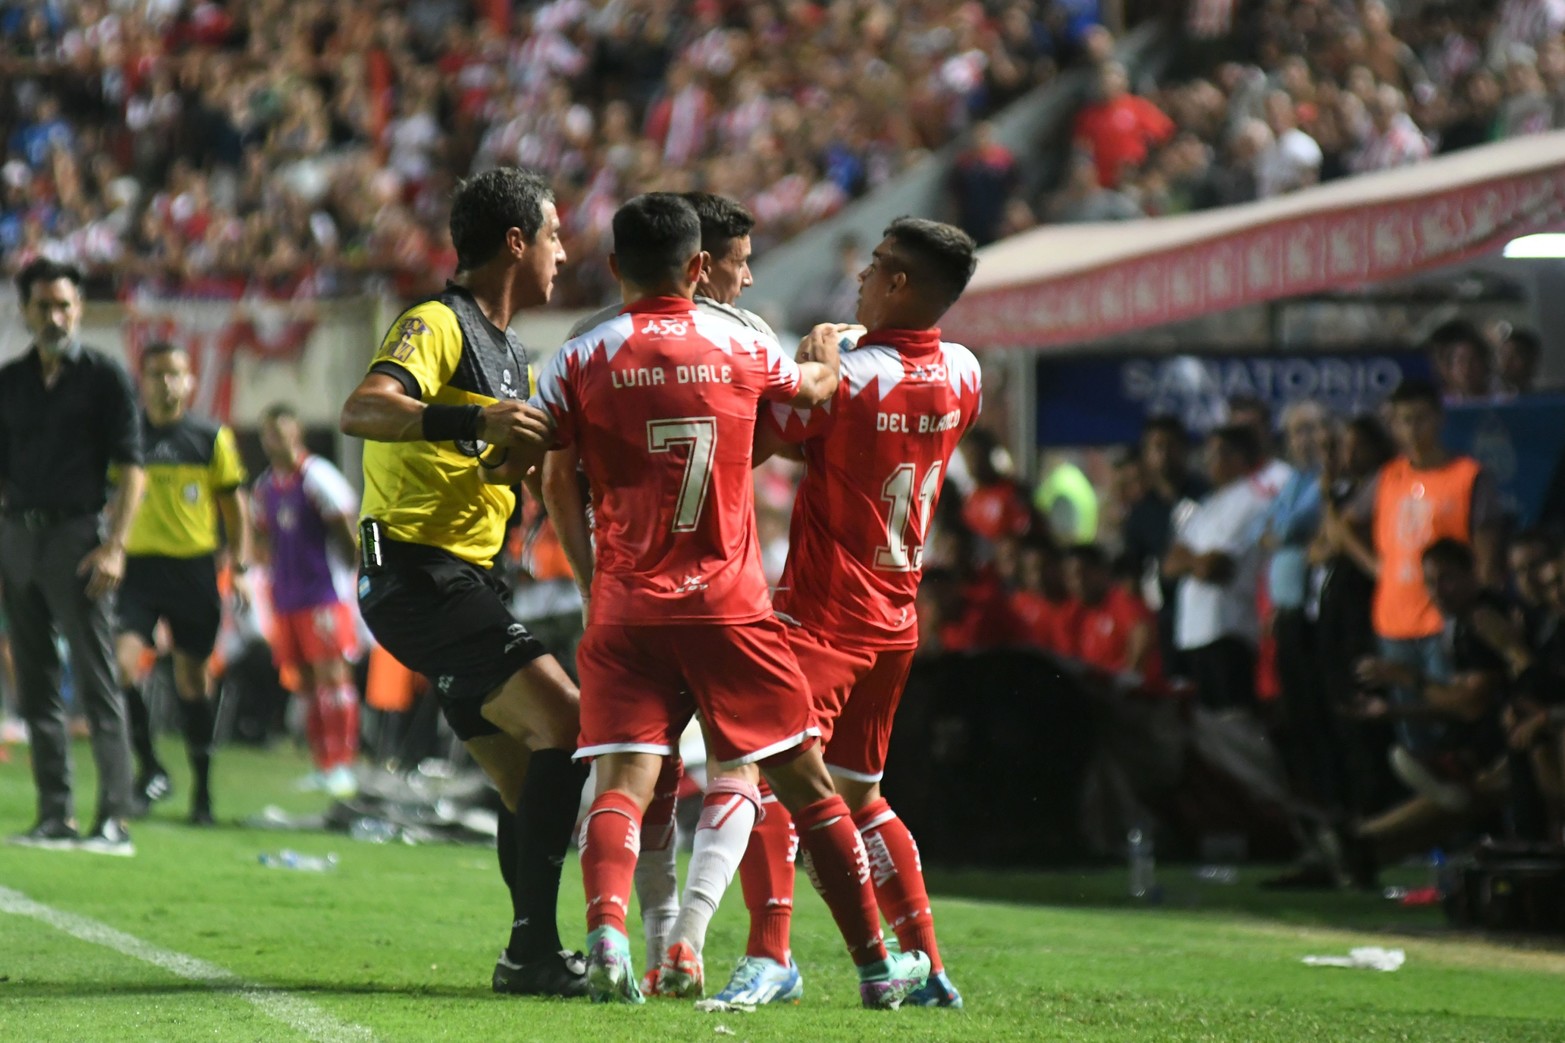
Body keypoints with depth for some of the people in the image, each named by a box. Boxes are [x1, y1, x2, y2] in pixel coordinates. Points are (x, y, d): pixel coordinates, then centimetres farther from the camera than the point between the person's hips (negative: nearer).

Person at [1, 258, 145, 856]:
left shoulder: (104, 377, 0)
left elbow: (131, 468, -4)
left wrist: (114, 545, -14)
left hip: (76, 534, -5)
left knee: (96, 683, -8)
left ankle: (115, 819, -10)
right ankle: (54, 817, 10)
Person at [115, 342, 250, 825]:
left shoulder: (212, 438, 3)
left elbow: (233, 505, 10)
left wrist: (239, 565, 3)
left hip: (194, 567, 0)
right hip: (138, 564, 0)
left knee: (192, 676, 5)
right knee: (121, 660, -18)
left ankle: (202, 787, 15)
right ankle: (149, 767, -6)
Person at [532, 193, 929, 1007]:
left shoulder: (580, 362, -2)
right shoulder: (742, 348, 4)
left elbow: (531, 470, 0)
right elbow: (816, 387, 25)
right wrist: (825, 348, 50)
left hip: (625, 605, -1)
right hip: (728, 604, 1)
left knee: (622, 782, -7)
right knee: (804, 782, 10)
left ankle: (606, 930, -35)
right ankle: (876, 964, 18)